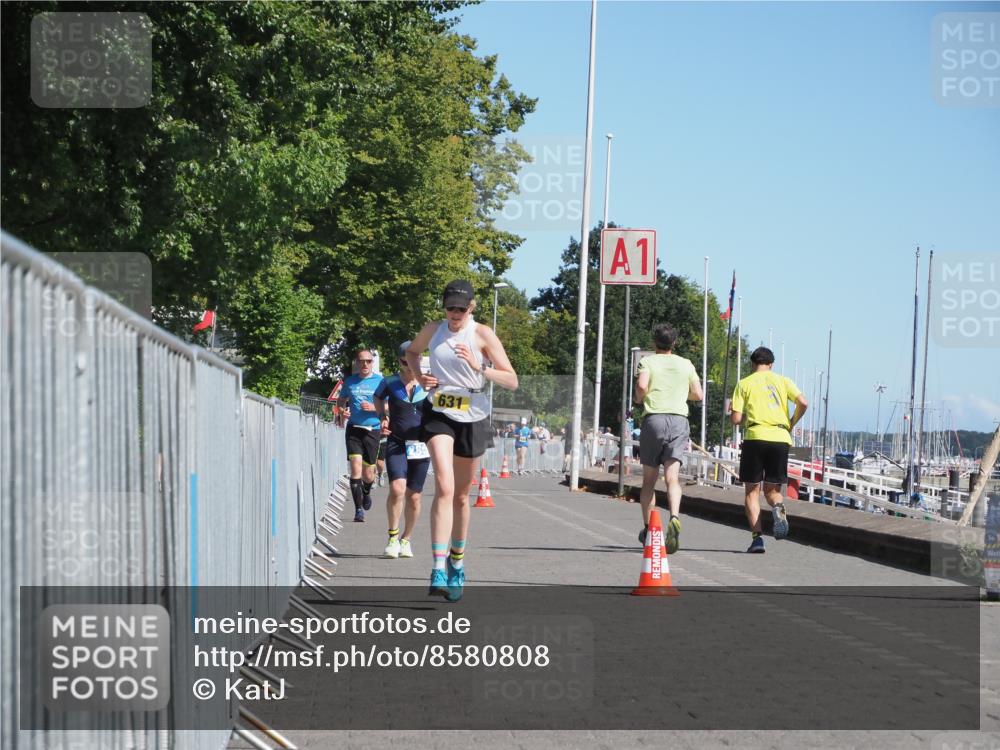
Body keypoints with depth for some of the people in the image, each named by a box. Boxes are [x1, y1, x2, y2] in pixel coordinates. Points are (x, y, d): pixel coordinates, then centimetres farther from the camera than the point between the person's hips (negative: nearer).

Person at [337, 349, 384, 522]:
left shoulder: (380, 381, 2)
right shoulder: (349, 381, 9)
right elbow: (341, 401, 23)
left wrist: (374, 408, -13)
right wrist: (342, 411, 1)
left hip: (372, 430, -1)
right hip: (354, 429, 1)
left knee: (368, 472, 5)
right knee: (356, 467, -14)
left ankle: (366, 492, 40)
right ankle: (359, 509, -11)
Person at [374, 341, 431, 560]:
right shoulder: (390, 383, -1)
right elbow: (378, 398, 20)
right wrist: (383, 417, 5)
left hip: (420, 445, 1)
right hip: (396, 444, -1)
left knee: (414, 496, 6)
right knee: (397, 489, -22)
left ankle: (405, 540, 25)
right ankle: (393, 536, -6)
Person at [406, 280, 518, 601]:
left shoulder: (482, 334, -5)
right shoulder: (433, 330, 3)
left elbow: (512, 381, -8)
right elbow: (412, 352, 26)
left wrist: (479, 367, -24)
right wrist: (419, 376, 6)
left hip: (472, 418, 0)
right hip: (438, 413, 0)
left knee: (461, 495, 12)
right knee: (444, 487, -19)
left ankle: (457, 564, 32)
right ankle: (438, 570, -26)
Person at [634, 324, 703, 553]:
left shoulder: (648, 361, 3)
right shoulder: (685, 364, 13)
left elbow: (642, 384, -15)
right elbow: (698, 395, 14)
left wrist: (640, 398, 5)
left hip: (653, 419, -1)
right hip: (679, 420, 1)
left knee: (649, 479, 11)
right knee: (672, 477, -8)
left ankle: (648, 528, 16)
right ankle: (674, 517, -34)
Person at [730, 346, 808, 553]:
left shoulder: (744, 383, 7)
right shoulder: (782, 381, 12)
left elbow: (735, 419, 0)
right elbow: (803, 403, -1)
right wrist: (791, 424, 14)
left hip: (755, 437, -2)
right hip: (780, 438, 2)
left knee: (752, 490, 7)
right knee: (772, 488, 14)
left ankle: (756, 536, -6)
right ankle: (778, 508, -22)